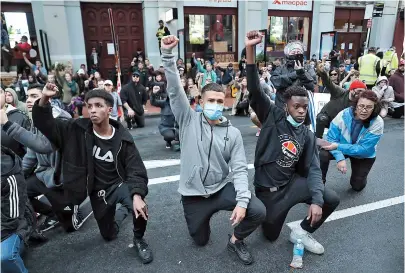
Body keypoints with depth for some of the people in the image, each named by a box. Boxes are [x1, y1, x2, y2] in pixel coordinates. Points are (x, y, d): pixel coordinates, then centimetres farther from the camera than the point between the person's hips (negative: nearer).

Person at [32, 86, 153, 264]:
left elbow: (136, 171, -20)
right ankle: (123, 210, 50)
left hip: (120, 184, -2)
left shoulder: (122, 138, -17)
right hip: (97, 192, 3)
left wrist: (137, 195, -37)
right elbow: (45, 123, -11)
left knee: (139, 208, -34)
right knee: (109, 235, 17)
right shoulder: (78, 130, -11)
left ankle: (139, 239, -1)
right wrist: (44, 99, -30)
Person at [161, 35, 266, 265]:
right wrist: (168, 54, -29)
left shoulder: (233, 133, -5)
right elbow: (175, 90, -18)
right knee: (201, 241, 14)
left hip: (222, 188, 1)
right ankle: (204, 215, 48)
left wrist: (242, 200, -23)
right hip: (193, 194, 0)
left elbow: (240, 169, -9)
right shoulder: (189, 120, -7)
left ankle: (236, 240, 14)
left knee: (258, 212, -20)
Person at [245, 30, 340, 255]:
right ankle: (266, 211, 38)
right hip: (268, 189, -4)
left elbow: (312, 169, -2)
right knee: (271, 235, 5)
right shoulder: (273, 116, -10)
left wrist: (316, 200, -18)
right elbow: (255, 90, -22)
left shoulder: (307, 136, 2)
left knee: (331, 199, -12)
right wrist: (250, 51, -35)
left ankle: (302, 232, 13)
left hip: (292, 183, 4)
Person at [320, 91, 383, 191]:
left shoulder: (377, 123, -28)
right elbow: (331, 138, -22)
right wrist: (340, 158, -36)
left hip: (364, 156, 0)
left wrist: (338, 146, -37)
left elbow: (363, 149, -28)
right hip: (342, 148, 0)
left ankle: (361, 174, 37)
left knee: (357, 186, 1)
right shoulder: (344, 114, -27)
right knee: (322, 154, -29)